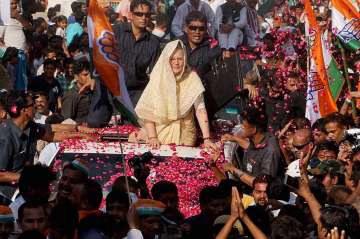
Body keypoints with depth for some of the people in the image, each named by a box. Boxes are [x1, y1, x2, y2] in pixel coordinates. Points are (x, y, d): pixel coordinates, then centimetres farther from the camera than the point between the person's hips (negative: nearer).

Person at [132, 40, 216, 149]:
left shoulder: (192, 78, -5)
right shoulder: (158, 79, -5)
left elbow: (200, 110, -11)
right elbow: (147, 110, -7)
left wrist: (207, 139, -20)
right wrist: (152, 137, -17)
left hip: (185, 134, -1)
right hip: (160, 131, 1)